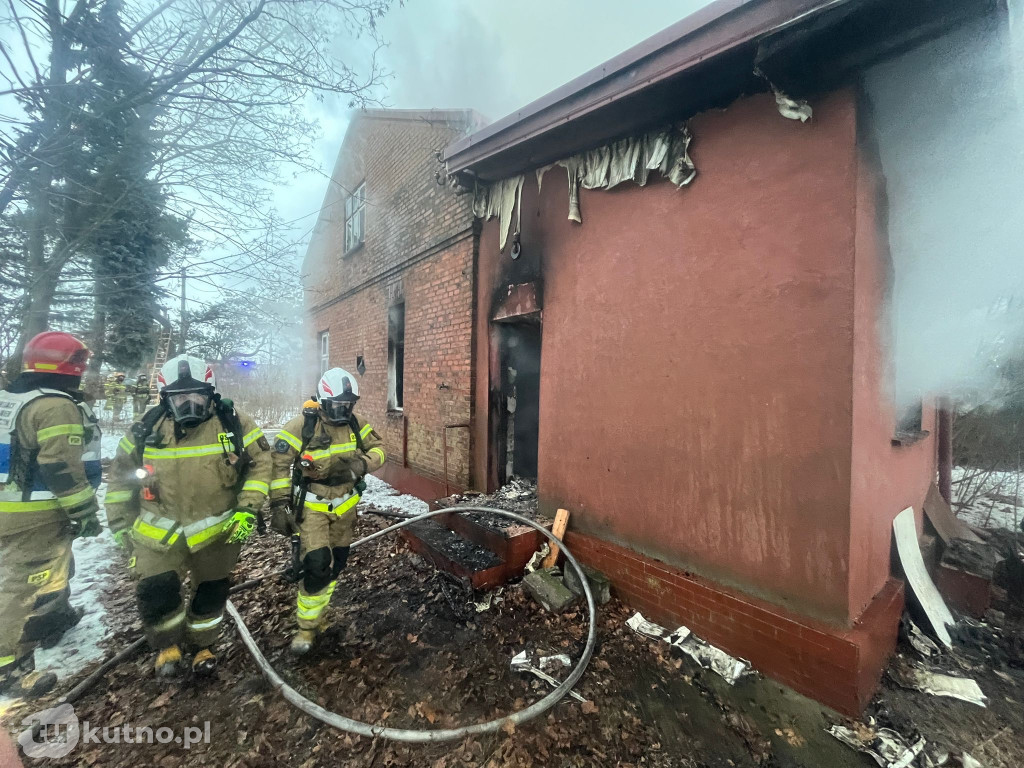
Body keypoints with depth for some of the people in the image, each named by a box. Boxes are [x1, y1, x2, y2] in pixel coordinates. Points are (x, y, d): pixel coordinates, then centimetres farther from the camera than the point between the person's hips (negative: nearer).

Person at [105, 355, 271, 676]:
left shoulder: (233, 424, -12)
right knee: (154, 591, -4)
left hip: (217, 529, -1)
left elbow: (261, 461, -6)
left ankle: (202, 645, 41)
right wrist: (121, 523, 8)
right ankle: (167, 646, 28)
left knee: (211, 592, 13)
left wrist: (248, 508, -12)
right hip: (158, 530, 1)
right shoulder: (147, 429, -6)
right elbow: (121, 475, 8)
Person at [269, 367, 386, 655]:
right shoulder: (301, 425, -17)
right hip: (311, 506, -4)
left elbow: (378, 450, -1)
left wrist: (361, 464, -22)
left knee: (335, 564, 15)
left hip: (345, 505, 5)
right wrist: (280, 505, -14)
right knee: (317, 565, -12)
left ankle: (316, 616, 41)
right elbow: (280, 464, -13)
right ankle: (307, 628, 14)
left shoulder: (356, 424, -4)